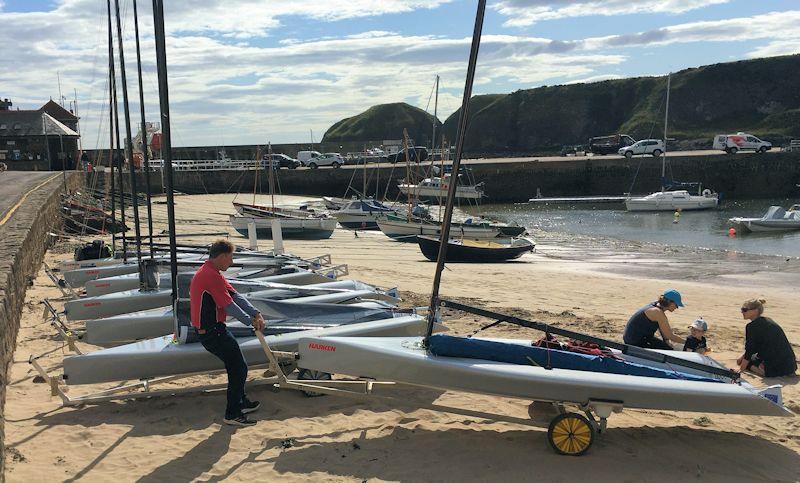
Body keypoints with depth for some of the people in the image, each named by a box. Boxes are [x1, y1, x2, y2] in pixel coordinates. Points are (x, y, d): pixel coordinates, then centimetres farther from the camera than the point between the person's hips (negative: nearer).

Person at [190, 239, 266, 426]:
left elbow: (235, 295, 10)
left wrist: (256, 314, 1)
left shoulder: (211, 273, 13)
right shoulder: (211, 276, -21)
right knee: (239, 368, -3)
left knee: (235, 366, 22)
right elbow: (229, 306, -19)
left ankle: (241, 402, 36)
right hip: (213, 332, -11)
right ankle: (232, 414, 4)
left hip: (211, 329, 11)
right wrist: (251, 321, -5)